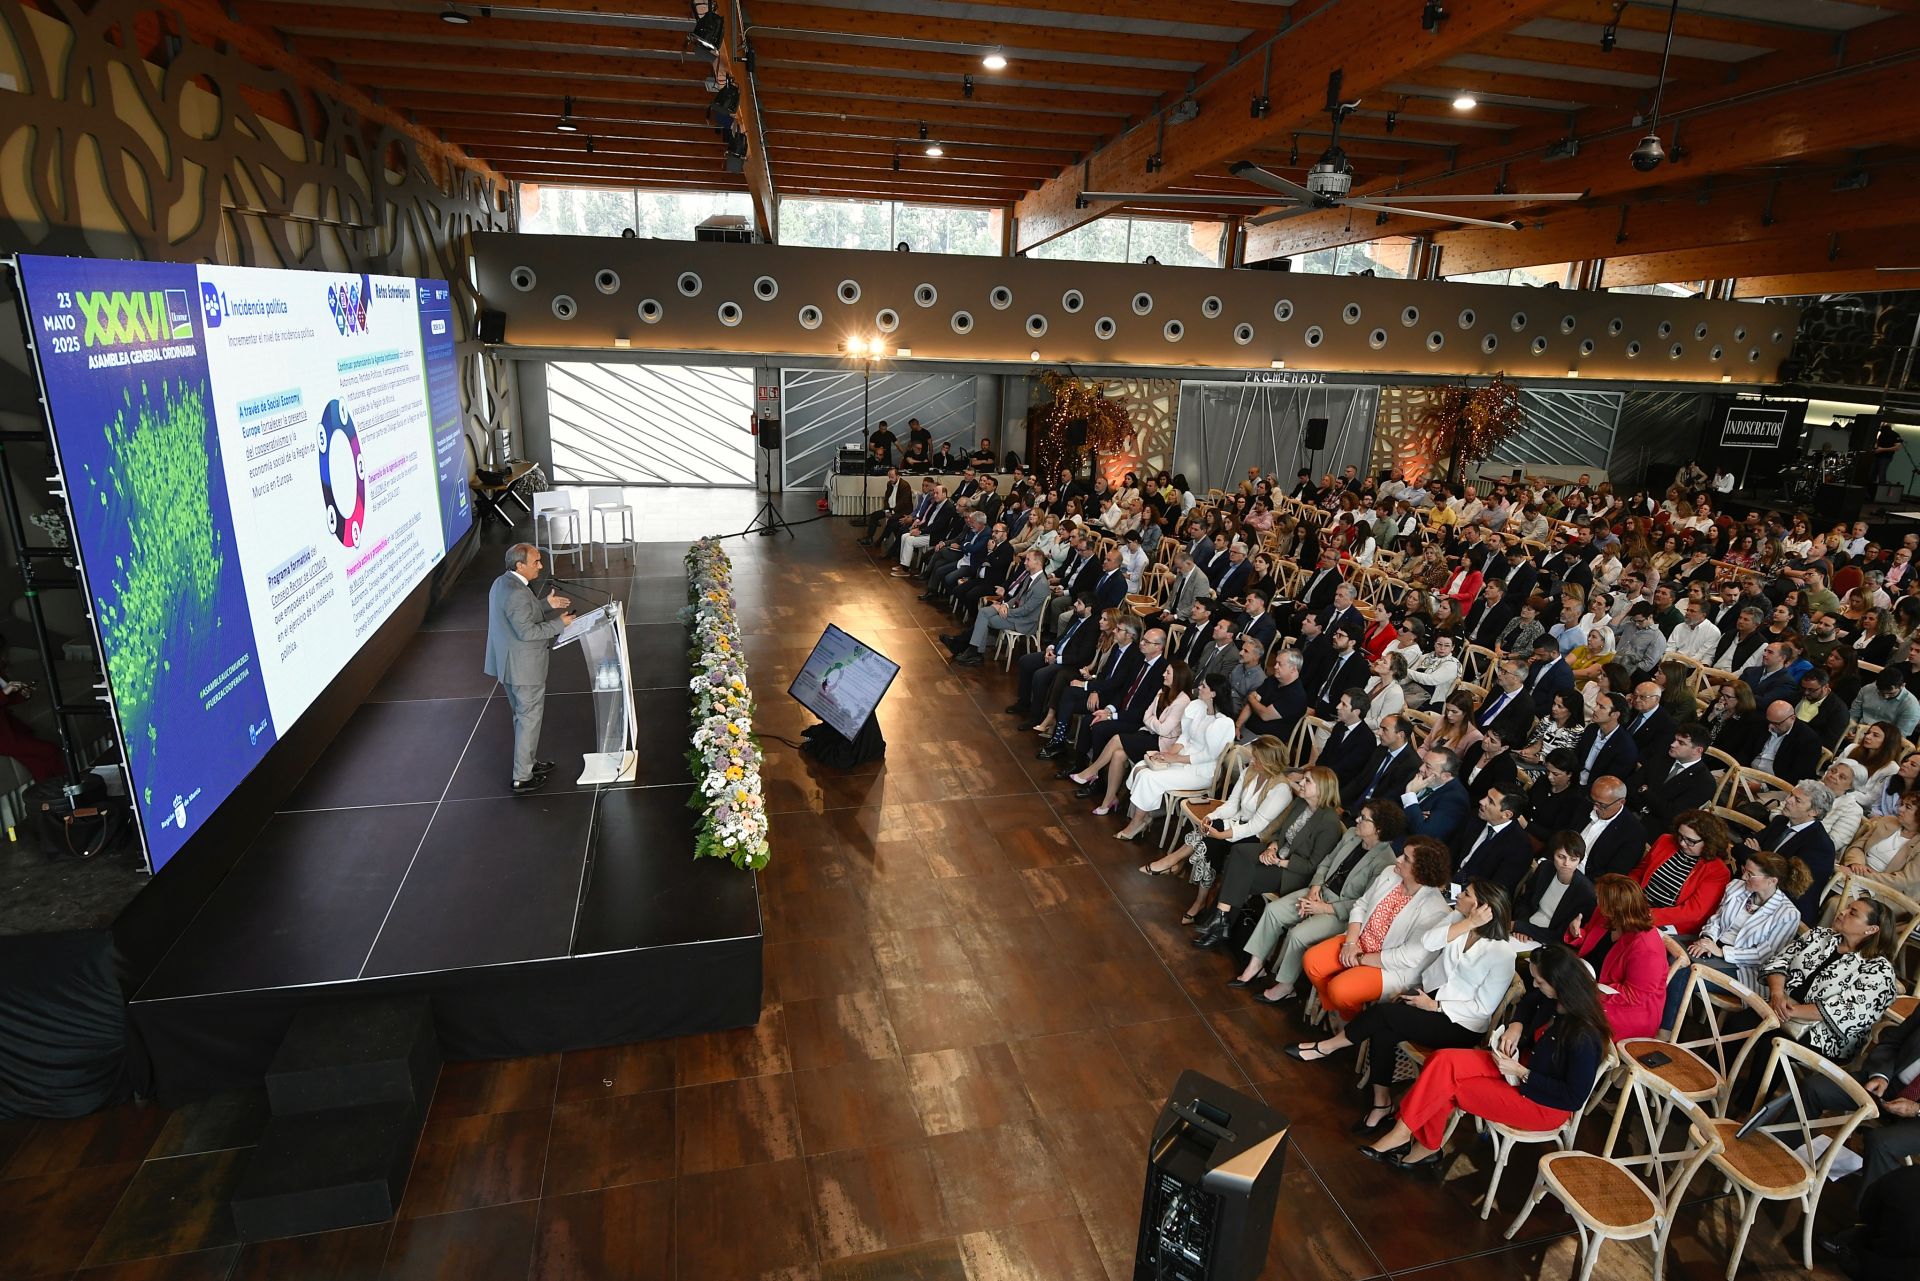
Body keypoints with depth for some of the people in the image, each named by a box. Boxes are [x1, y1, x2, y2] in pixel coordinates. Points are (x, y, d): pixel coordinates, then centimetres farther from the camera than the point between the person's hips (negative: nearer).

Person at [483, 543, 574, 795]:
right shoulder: (517, 594, -27)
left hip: (507, 663, 10)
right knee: (529, 720, 3)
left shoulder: (501, 583, 5)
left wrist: (546, 604, 9)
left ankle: (527, 763, 39)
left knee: (523, 716, 23)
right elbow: (527, 632, -27)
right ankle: (522, 778, 11)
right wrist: (559, 624, -19)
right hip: (524, 667, -10)